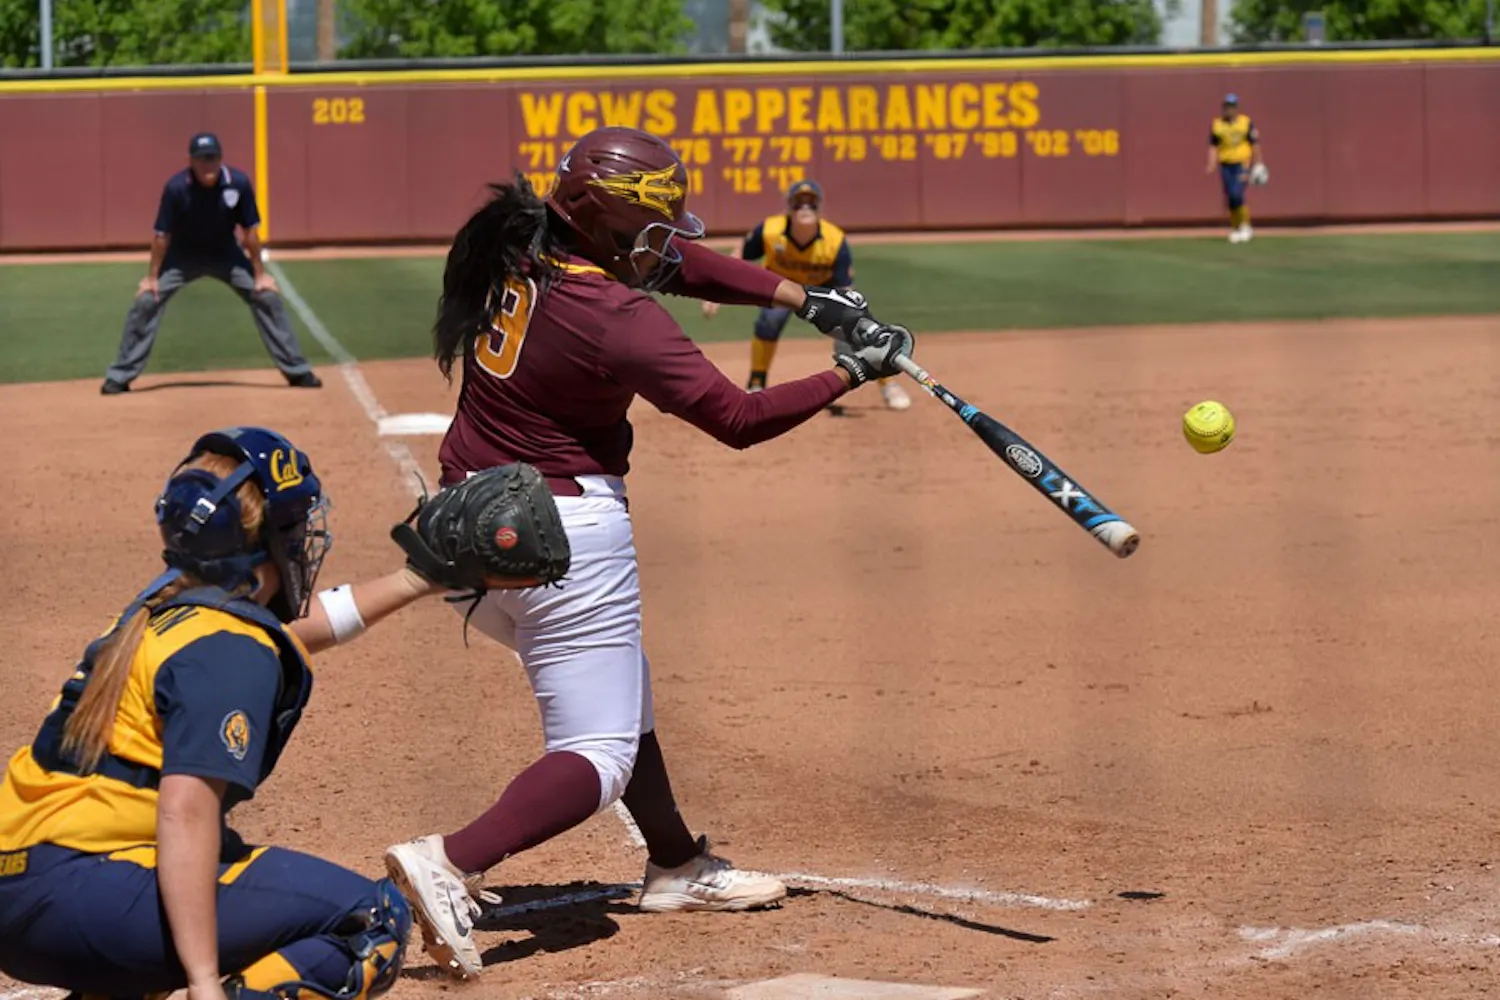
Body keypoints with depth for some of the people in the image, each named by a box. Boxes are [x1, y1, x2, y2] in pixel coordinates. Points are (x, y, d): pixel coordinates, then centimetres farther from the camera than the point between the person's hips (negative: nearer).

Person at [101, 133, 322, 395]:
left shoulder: (238, 184, -25)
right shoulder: (176, 188, -28)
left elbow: (250, 231, -13)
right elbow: (162, 235, -17)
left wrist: (260, 274, -7)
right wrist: (152, 277, -11)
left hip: (225, 255, 1)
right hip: (183, 256, -1)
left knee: (268, 297, -6)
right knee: (146, 301, -14)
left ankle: (297, 371, 5)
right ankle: (120, 376, -3)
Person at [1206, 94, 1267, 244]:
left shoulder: (1246, 122, -2)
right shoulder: (1216, 125, 4)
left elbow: (1255, 145, 3)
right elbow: (1213, 147, 6)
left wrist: (1259, 164, 2)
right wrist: (1212, 164, -7)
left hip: (1242, 164, -3)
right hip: (1225, 165, 3)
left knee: (1237, 195, -18)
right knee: (1230, 199, 4)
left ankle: (1245, 225, -3)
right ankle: (1234, 229, 17)